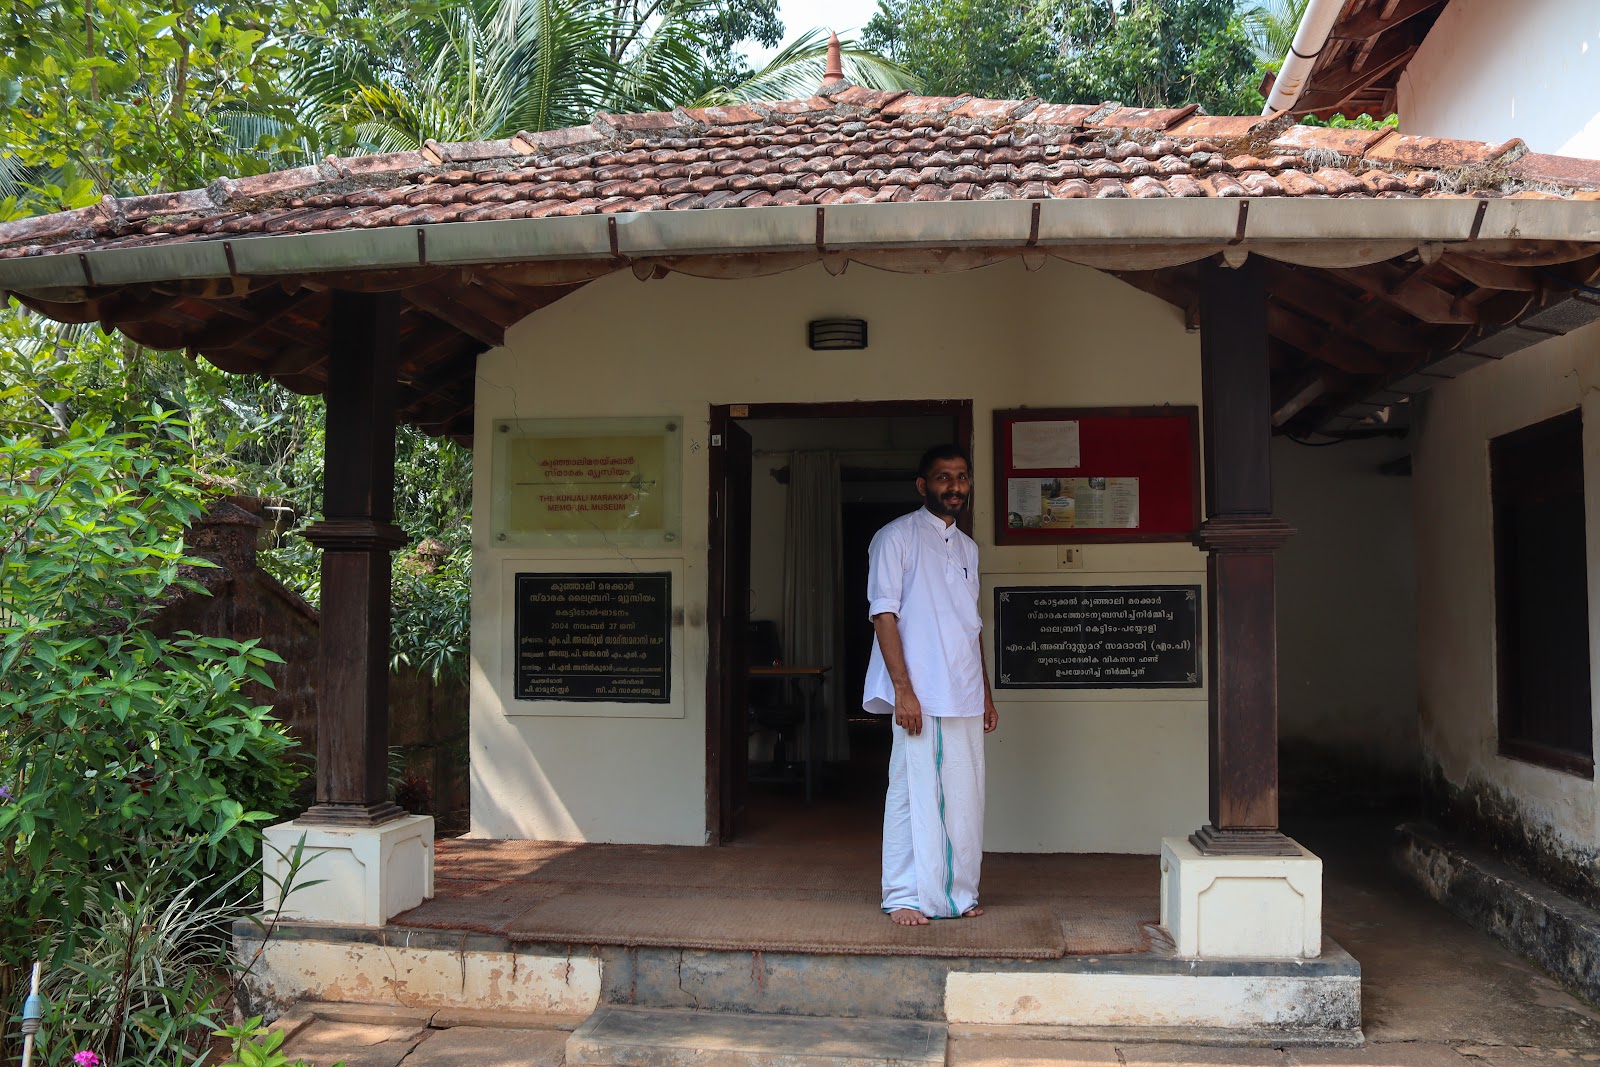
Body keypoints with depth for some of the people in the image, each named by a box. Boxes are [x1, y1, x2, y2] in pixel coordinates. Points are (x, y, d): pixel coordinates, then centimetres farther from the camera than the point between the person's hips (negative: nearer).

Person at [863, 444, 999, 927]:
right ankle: (905, 896, 7)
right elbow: (884, 615, -10)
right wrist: (903, 689, -17)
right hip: (920, 697, -7)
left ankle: (959, 892, 20)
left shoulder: (967, 548, 18)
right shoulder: (897, 537, -4)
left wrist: (986, 695, 18)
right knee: (914, 794, -3)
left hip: (965, 700, 7)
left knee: (964, 798, 9)